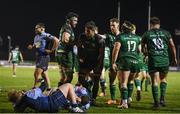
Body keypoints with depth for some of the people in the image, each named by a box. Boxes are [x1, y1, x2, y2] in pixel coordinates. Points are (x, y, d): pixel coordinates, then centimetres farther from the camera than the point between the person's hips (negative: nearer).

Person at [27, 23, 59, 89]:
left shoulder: (46, 36, -13)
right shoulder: (36, 37, 14)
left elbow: (56, 40, -19)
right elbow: (35, 46, 27)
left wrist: (52, 50, -16)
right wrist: (31, 47, 4)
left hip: (44, 57, -9)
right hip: (38, 57, 9)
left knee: (37, 74, -12)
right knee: (44, 74, 12)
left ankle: (34, 88, -7)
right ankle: (49, 88, 18)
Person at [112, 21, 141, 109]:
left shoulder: (120, 37, 1)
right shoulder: (137, 37, 16)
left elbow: (116, 49, -8)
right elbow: (139, 51, 22)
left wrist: (113, 62, -5)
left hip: (124, 61, -5)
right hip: (135, 61, 5)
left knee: (123, 83, -7)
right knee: (130, 81, 17)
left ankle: (124, 102, -17)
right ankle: (127, 99, 20)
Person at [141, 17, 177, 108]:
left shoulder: (146, 34, 6)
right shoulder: (166, 33, 7)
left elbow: (143, 48, 15)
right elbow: (172, 46, 8)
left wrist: (147, 54, 34)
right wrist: (174, 58, 19)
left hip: (153, 60, -1)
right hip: (165, 60, 1)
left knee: (155, 81, 3)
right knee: (163, 79, 20)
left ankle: (156, 102, -2)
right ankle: (162, 98, 8)